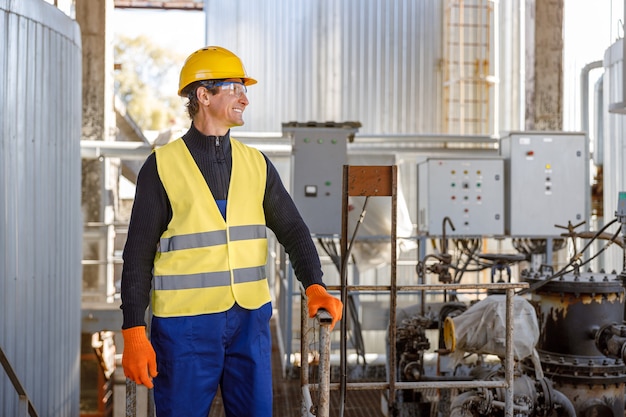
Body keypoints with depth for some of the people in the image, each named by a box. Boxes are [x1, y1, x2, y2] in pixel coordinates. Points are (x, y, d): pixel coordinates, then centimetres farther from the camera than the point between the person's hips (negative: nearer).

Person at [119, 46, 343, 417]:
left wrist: (315, 286, -11)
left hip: (250, 319, 4)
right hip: (185, 322, -3)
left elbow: (293, 229, 6)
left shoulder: (257, 164, 9)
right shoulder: (162, 166, -3)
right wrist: (134, 332, -8)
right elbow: (139, 255, -3)